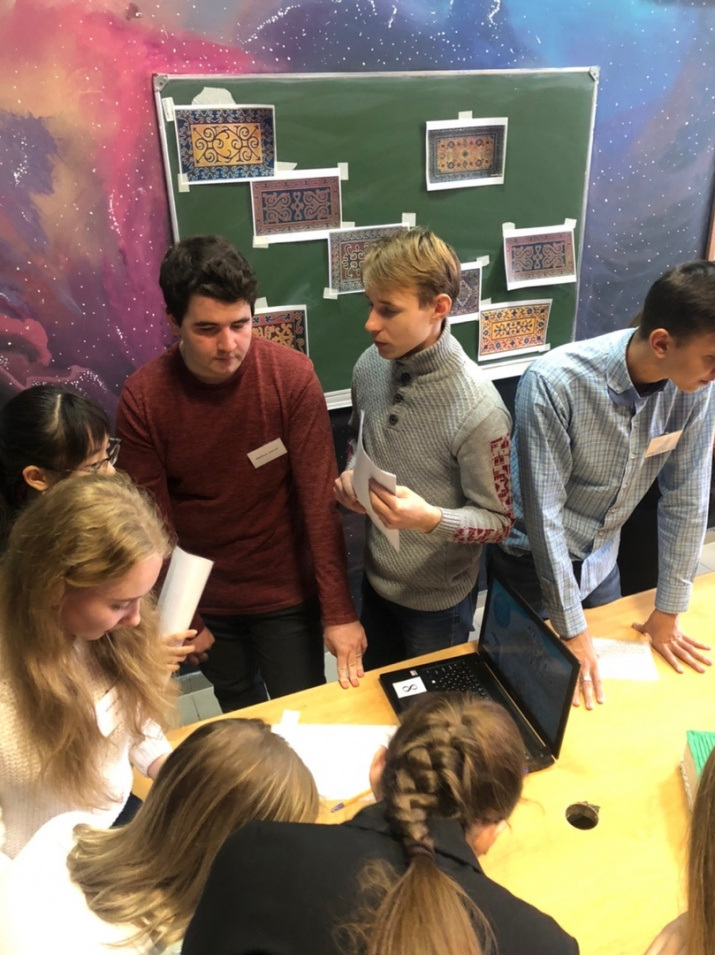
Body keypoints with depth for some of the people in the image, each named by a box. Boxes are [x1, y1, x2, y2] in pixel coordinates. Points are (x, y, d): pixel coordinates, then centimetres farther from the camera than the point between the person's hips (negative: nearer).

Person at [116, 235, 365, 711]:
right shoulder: (142, 398, -16)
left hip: (288, 591, -2)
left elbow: (320, 498, -20)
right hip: (204, 597, 2)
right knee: (239, 713, 26)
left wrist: (339, 610, -21)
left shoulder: (293, 375, -19)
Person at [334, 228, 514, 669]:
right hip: (376, 579, 6)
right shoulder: (370, 366, -10)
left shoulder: (477, 408, -29)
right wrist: (350, 475, -11)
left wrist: (431, 519, -36)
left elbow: (500, 519, -18)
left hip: (437, 600, -5)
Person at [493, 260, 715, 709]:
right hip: (534, 560, -4)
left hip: (601, 558, 5)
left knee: (607, 676, 22)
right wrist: (572, 630, -20)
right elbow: (543, 510, -28)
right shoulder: (554, 382, -33)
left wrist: (669, 610, -1)